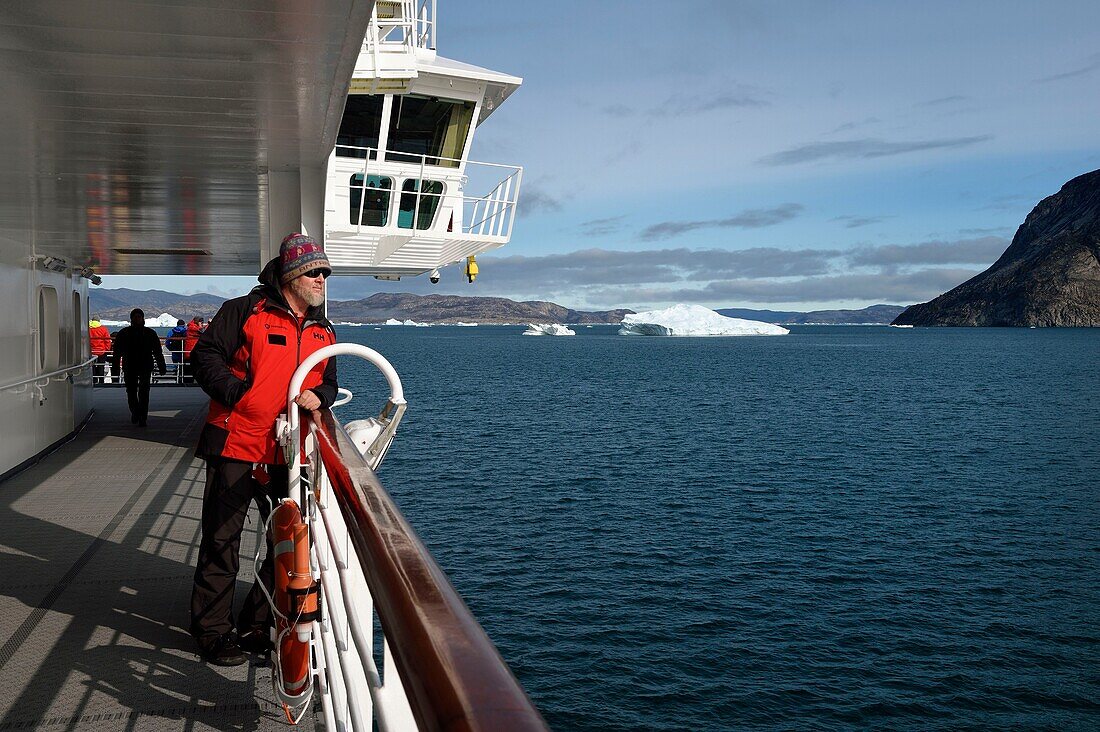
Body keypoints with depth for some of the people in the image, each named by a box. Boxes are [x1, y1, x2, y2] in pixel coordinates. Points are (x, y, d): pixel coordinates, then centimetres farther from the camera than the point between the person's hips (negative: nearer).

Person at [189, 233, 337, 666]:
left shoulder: (323, 332, 15)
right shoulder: (245, 311, -2)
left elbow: (329, 382, 20)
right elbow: (205, 354, -3)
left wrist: (318, 396, -3)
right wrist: (234, 391, -16)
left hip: (288, 455, 5)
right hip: (236, 447, -5)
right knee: (222, 541, 2)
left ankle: (256, 628, 26)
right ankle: (212, 632, 17)